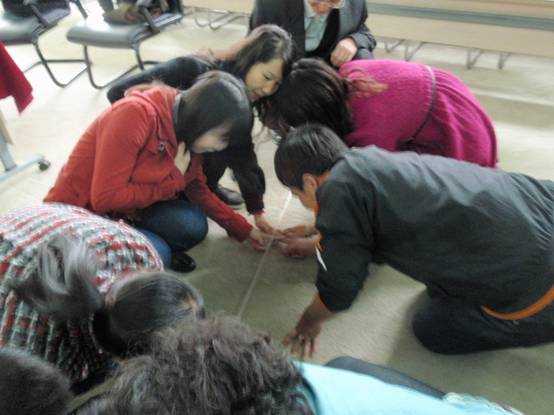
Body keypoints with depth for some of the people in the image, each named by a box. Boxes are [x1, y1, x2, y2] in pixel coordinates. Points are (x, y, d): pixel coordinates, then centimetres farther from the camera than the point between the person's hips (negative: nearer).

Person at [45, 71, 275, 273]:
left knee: (193, 226, -17)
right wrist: (173, 180, -21)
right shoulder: (137, 113, -29)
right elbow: (105, 198, -28)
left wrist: (245, 230, 9)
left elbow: (197, 190, 7)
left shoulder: (187, 132, -5)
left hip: (131, 206, 7)